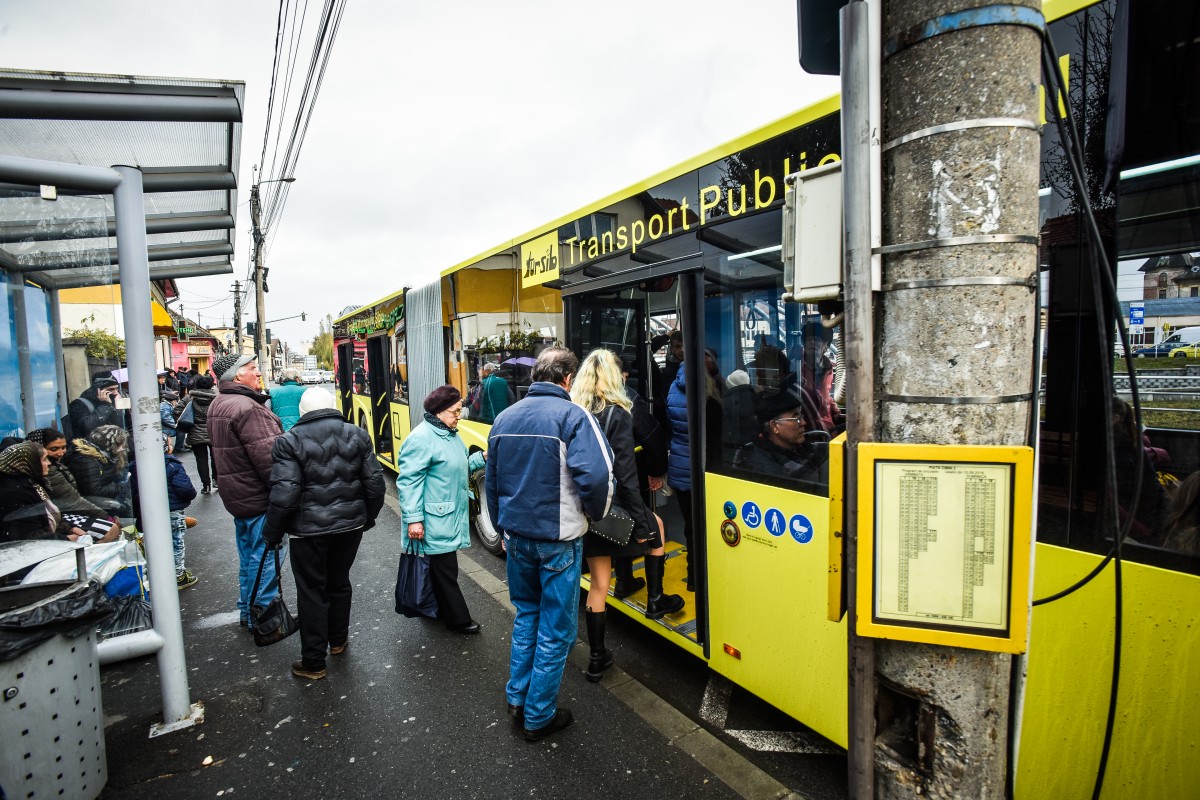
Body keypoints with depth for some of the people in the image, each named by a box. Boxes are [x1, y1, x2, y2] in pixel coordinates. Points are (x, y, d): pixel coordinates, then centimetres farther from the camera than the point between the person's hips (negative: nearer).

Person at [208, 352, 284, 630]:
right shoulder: (247, 408, -22)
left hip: (237, 493, 10)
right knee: (265, 557, 1)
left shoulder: (218, 404, 11)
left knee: (248, 555, 20)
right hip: (258, 496, -10)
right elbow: (266, 456, -24)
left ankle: (247, 611, 32)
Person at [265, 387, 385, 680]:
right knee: (340, 582, 22)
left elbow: (284, 494, -17)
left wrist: (272, 533, -3)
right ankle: (338, 640, 40)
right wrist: (368, 517, 14)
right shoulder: (357, 435, 0)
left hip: (308, 530, -4)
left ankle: (313, 663, 18)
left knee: (312, 593, 8)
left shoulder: (289, 441, -11)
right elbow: (375, 483, 0)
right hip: (350, 525, 4)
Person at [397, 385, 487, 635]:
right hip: (435, 520, -9)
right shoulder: (422, 438, -20)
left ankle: (445, 611, 33)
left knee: (445, 567, 19)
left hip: (452, 516, 9)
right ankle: (458, 619, 15)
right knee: (445, 569, 3)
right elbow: (408, 480, -21)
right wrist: (413, 519, -24)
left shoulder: (450, 433, 10)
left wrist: (482, 457, 5)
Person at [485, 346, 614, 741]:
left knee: (526, 613, 25)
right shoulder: (572, 416, -16)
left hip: (516, 535, 6)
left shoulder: (504, 418, 5)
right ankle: (540, 716, 24)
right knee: (555, 629, 10)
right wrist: (595, 513, -5)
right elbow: (596, 476, -26)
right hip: (558, 539, -6)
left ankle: (518, 698, 35)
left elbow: (492, 480, 13)